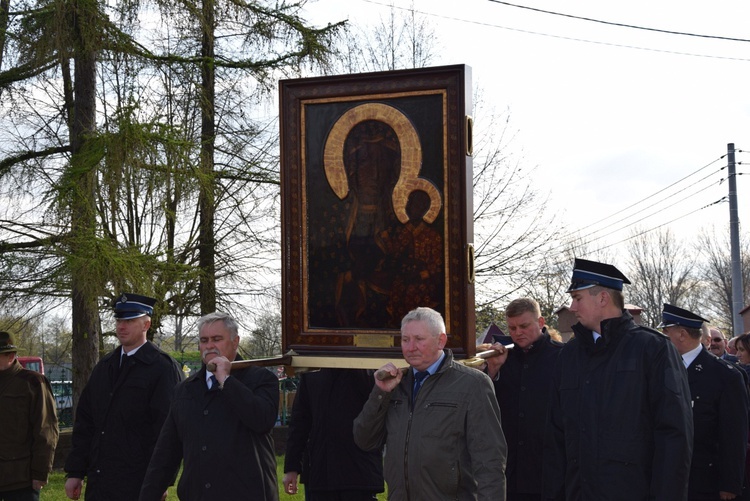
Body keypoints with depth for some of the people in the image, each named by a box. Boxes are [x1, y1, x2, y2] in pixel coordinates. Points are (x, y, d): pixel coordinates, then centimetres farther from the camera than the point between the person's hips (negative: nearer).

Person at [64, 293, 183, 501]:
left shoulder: (163, 368, -7)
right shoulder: (105, 366, 14)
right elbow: (84, 421, 15)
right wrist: (75, 472, 10)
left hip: (138, 484, -6)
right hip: (98, 482, 7)